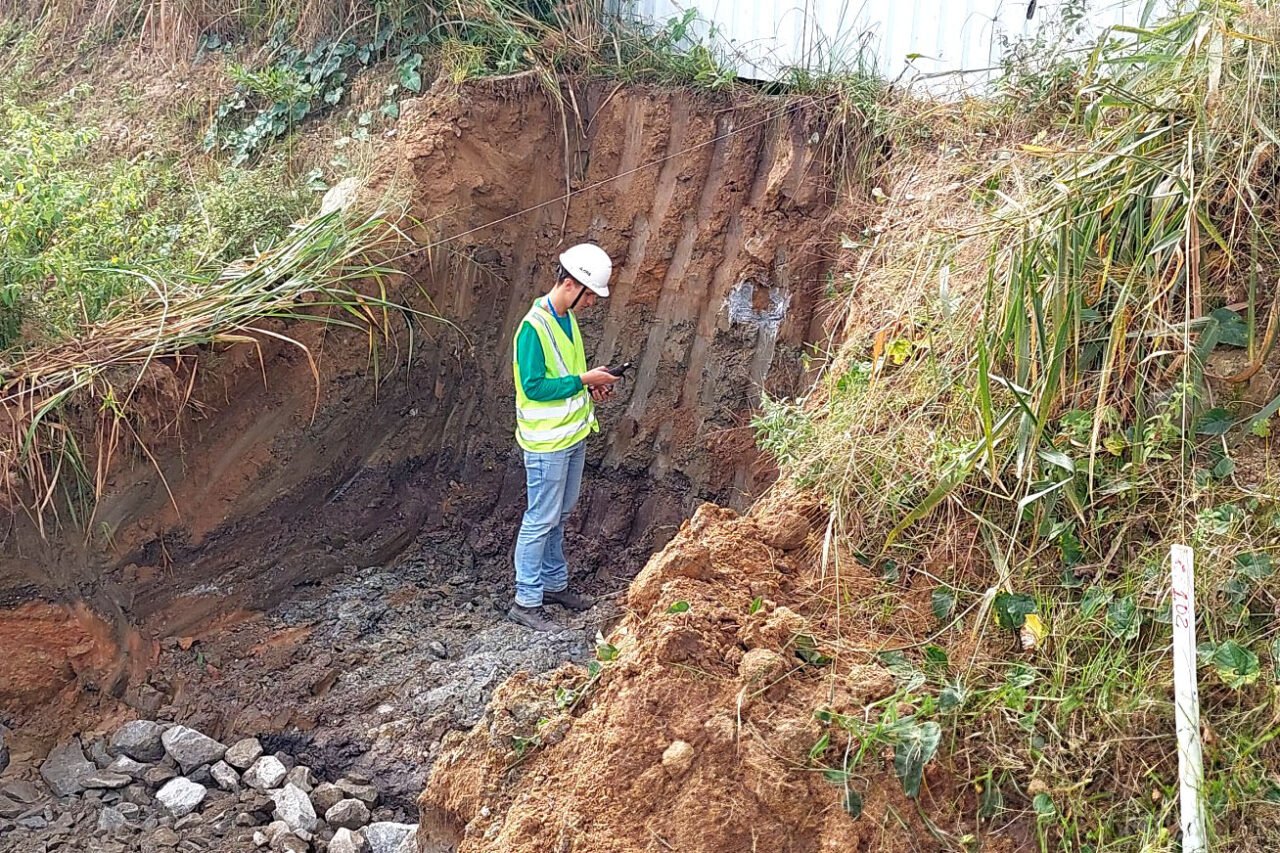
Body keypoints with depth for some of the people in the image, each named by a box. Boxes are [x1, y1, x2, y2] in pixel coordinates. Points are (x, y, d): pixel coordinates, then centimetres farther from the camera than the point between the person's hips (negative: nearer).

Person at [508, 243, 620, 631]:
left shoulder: (567, 317, 7)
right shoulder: (534, 326, -22)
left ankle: (554, 583, 33)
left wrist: (591, 385, 1)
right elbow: (534, 386, -24)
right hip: (547, 443, -9)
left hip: (574, 436, 9)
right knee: (541, 521, -1)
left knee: (560, 515, 19)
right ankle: (526, 602, 8)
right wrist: (583, 380, -21)